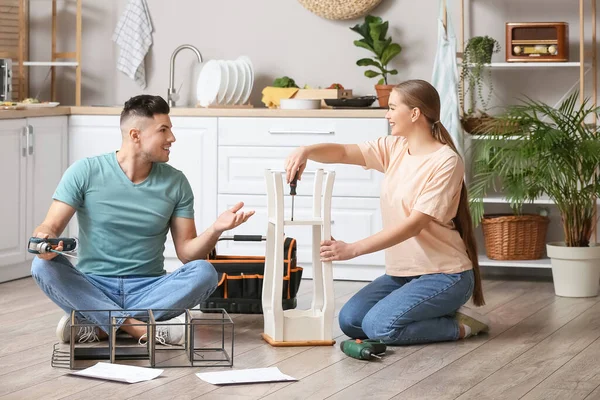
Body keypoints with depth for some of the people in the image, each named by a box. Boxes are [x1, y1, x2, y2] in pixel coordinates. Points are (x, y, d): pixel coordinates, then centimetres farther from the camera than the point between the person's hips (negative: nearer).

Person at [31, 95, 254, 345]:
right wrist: (45, 240, -31)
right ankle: (140, 328, -33)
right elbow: (50, 227, -6)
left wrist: (215, 229, -18)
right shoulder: (85, 172, -3)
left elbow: (187, 253, 3)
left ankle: (96, 325, -27)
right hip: (91, 288, -2)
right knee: (43, 266, -30)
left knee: (204, 272, -25)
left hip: (148, 290, 2)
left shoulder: (176, 183, 3)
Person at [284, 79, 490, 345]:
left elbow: (414, 224, -22)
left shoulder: (445, 162, -17)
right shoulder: (394, 148, 6)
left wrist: (353, 249, -27)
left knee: (379, 326, -25)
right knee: (349, 320, -7)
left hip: (443, 274, -8)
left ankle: (460, 325, -4)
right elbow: (343, 153, -2)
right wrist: (306, 151, -25)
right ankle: (433, 314, 9)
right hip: (402, 271, 8)